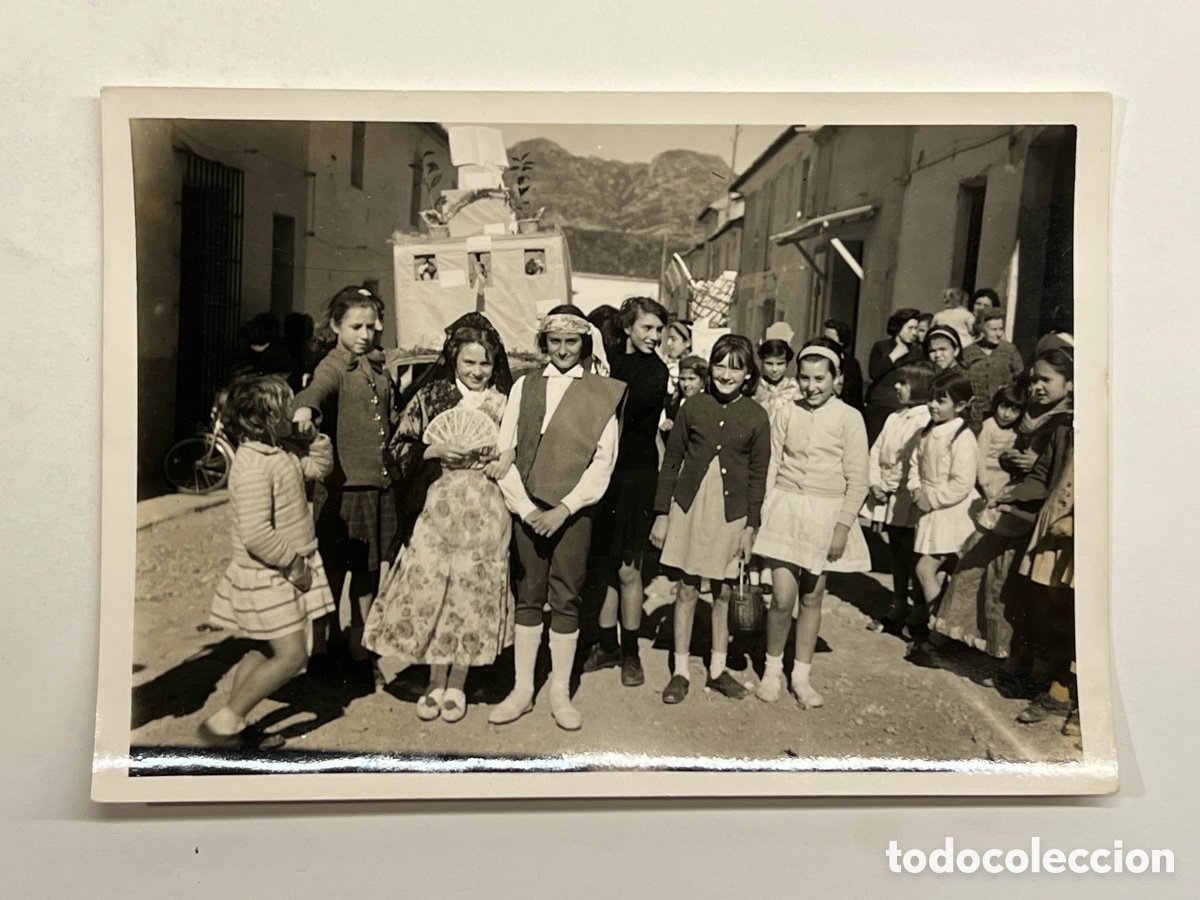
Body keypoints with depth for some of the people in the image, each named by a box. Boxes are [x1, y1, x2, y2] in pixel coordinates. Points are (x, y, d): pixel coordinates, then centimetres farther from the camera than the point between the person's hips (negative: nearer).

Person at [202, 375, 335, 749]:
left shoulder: (281, 451, 4)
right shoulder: (253, 466, -25)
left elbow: (319, 466, 18)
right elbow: (255, 533, -30)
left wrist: (313, 435, 1)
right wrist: (293, 564, -20)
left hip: (282, 574, 10)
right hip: (267, 577, -10)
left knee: (266, 652, 19)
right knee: (291, 655, -6)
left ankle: (233, 724, 30)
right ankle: (224, 721, 5)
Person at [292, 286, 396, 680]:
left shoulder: (378, 367, 14)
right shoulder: (334, 366, -8)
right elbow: (318, 388, -32)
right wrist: (305, 408, -52)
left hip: (379, 482, 6)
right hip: (343, 482, -6)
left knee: (368, 571, 14)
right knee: (333, 569, 4)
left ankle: (358, 647, 28)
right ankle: (323, 643, 22)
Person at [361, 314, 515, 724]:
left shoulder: (504, 403, 3)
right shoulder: (430, 396, 3)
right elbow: (399, 448, 2)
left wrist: (508, 461, -8)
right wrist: (435, 450, -14)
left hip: (485, 514, 0)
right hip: (438, 509, 0)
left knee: (473, 593, 5)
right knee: (430, 588, 0)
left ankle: (457, 684, 23)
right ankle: (436, 681, 21)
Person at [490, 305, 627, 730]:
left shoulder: (602, 393, 1)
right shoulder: (524, 385, 7)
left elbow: (603, 461, -4)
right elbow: (504, 451, 3)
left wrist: (564, 509, -11)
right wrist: (525, 507, -7)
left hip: (573, 511, -2)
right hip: (527, 508, 2)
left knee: (566, 599, 4)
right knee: (528, 597, 8)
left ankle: (560, 693, 16)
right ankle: (522, 690, 18)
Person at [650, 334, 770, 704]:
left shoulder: (756, 416, -3)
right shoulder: (693, 406, -2)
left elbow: (758, 476, 1)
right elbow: (671, 461, 2)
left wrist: (751, 526, -2)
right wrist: (662, 514, 1)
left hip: (731, 513, 0)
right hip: (689, 507, 0)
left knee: (723, 593, 10)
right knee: (686, 590, 6)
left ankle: (718, 669, 26)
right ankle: (681, 671, 18)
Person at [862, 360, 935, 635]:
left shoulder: (927, 420, -14)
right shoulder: (895, 417, 12)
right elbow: (876, 450, 13)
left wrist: (896, 488, -15)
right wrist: (875, 482, -1)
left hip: (908, 502, -8)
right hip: (888, 499, 8)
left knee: (911, 557, -1)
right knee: (897, 555, 17)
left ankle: (920, 617, 11)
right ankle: (898, 609, 28)